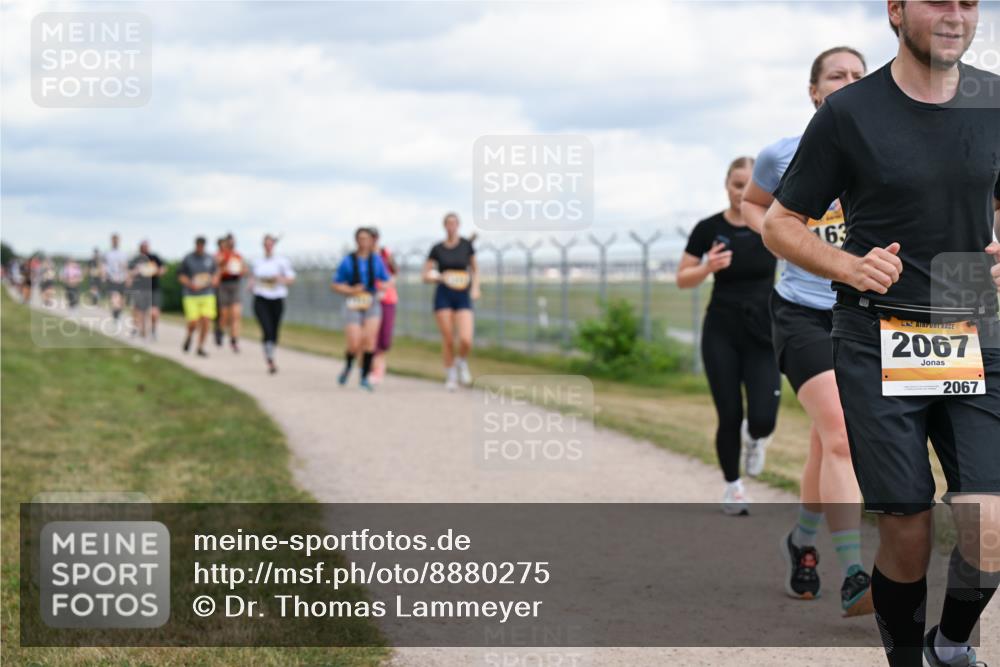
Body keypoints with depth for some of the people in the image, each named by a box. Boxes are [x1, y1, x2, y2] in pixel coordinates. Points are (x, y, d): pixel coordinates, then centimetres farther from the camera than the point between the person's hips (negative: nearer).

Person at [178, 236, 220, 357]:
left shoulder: (210, 259, 7)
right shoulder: (187, 259, -1)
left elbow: (216, 270, 23)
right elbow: (180, 275, 2)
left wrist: (215, 279, 1)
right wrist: (190, 284, -14)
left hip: (208, 294, 2)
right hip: (191, 296, -2)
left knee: (205, 322, -8)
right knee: (193, 323, -10)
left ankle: (201, 347, 6)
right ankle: (189, 335, 26)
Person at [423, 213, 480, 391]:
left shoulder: (467, 245, 4)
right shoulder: (437, 249, 2)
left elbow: (475, 269, 16)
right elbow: (426, 276, 4)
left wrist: (475, 287, 1)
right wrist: (438, 278, -15)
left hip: (463, 297, 0)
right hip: (443, 296, 0)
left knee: (466, 340, -15)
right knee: (448, 340, -2)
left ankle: (462, 363, 17)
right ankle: (450, 376, 16)